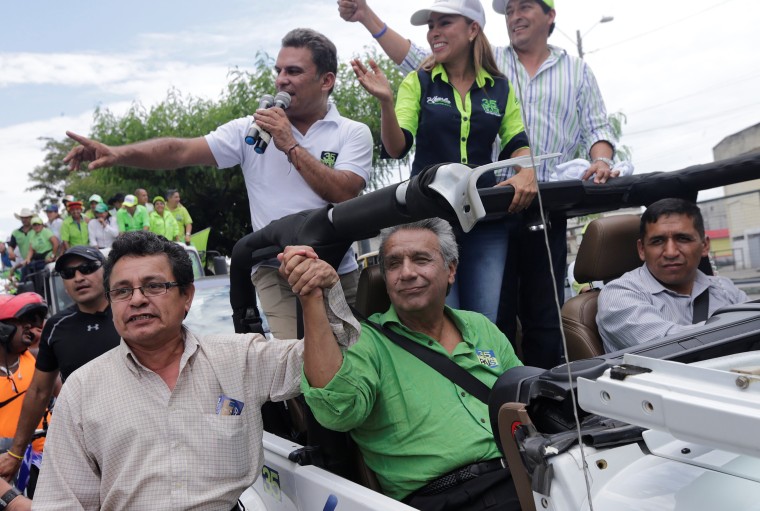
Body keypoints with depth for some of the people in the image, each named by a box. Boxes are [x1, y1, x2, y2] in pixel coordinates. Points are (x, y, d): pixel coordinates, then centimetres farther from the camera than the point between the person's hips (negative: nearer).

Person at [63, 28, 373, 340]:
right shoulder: (251, 130, 1)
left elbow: (344, 195, -18)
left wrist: (291, 146, -16)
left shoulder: (354, 133, -2)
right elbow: (182, 152, -8)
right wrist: (119, 154, -22)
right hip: (277, 275, 0)